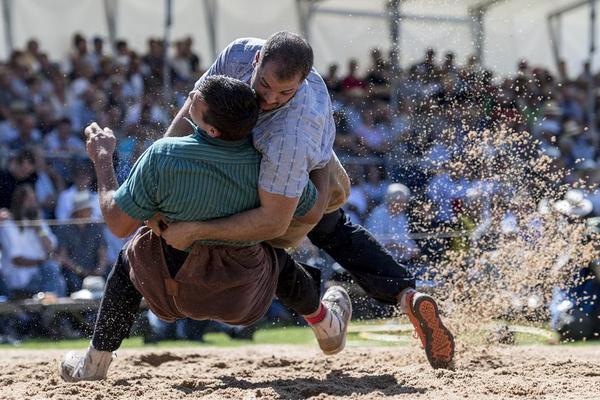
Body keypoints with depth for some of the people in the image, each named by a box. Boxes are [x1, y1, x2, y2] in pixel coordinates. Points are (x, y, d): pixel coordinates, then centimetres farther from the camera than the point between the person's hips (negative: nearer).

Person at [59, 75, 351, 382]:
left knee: (130, 259, 30)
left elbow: (118, 224, -17)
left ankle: (95, 363, 35)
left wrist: (102, 159, -4)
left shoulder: (163, 156, -28)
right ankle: (327, 327, 56)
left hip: (175, 290, -1)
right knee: (276, 255, 34)